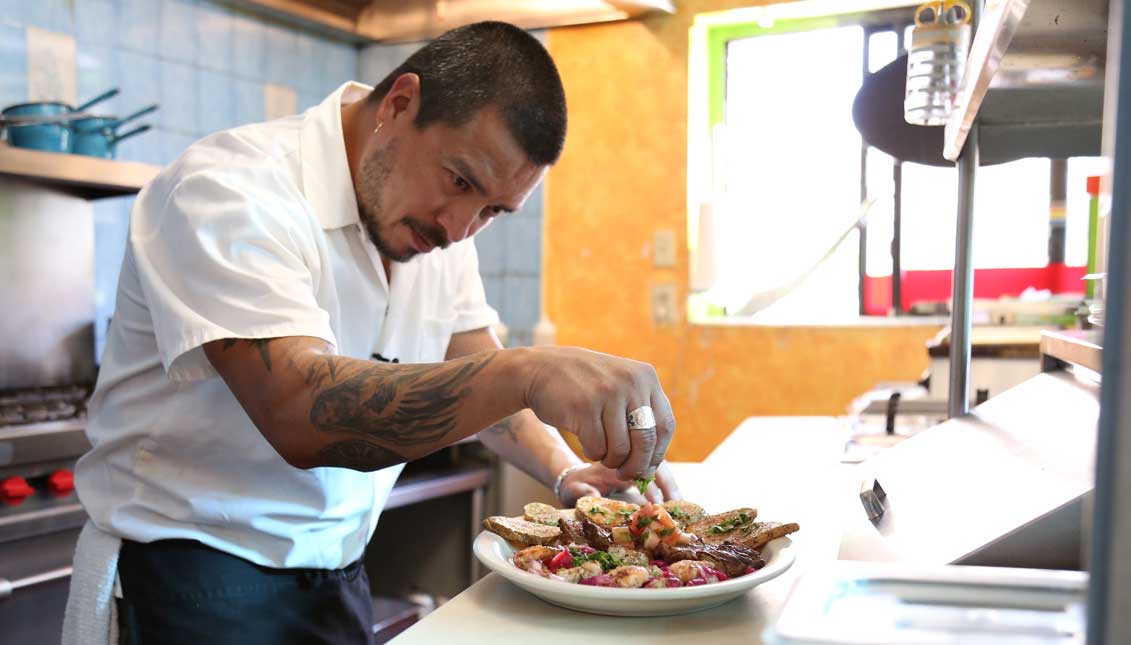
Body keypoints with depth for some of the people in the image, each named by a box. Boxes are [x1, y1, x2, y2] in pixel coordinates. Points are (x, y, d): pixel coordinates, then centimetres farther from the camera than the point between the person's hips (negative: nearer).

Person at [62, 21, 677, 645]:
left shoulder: (437, 216, 1)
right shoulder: (229, 191, -23)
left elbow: (477, 378, 6)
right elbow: (298, 413, -36)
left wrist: (566, 471, -11)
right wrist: (531, 373, -45)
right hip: (198, 583, -6)